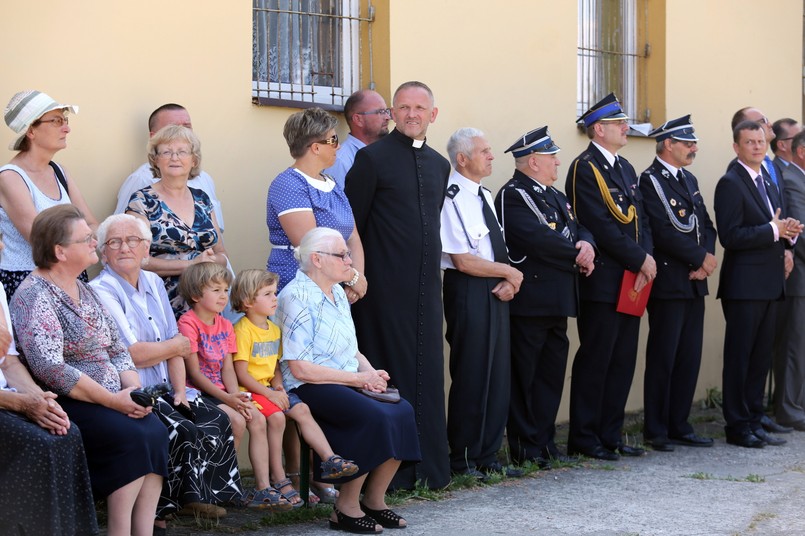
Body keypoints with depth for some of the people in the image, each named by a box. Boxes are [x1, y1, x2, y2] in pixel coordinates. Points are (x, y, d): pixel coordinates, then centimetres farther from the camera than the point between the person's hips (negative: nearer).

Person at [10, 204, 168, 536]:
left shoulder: (86, 292, 16)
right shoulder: (35, 296, -11)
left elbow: (117, 350, 18)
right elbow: (49, 367, -22)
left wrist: (135, 390, -3)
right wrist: (112, 400, -19)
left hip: (112, 399, 8)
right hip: (65, 405, -8)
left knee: (156, 432, -18)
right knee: (132, 438, -27)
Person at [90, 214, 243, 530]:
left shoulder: (153, 283, 14)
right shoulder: (101, 291, -11)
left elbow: (175, 344, 13)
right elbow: (132, 355, -18)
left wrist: (180, 391, 0)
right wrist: (175, 347, -3)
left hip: (162, 391, 8)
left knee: (217, 421, -8)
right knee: (183, 431, -24)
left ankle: (196, 496, 5)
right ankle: (159, 508, -8)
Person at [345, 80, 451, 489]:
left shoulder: (439, 164, 15)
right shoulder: (373, 158, -4)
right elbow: (350, 226, -4)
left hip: (426, 286, 6)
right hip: (386, 287, -6)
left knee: (428, 374, 7)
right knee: (390, 376, -3)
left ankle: (430, 467, 13)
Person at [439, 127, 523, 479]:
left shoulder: (485, 196, 15)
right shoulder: (452, 197, -13)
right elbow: (463, 260, -19)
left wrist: (508, 283, -1)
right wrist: (510, 273, -8)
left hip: (495, 292, 9)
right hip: (468, 294, -9)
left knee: (498, 374, 9)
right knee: (471, 377, -4)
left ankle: (487, 457, 17)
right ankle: (463, 460, 7)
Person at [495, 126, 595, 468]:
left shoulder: (555, 196, 19)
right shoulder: (512, 196, -11)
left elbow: (579, 229, 15)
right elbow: (537, 238, -23)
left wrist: (586, 244, -9)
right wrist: (578, 254, -13)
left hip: (557, 301, 9)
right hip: (530, 301, -9)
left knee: (552, 374, 12)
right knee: (524, 376, -1)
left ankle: (544, 441, 20)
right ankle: (525, 447, 5)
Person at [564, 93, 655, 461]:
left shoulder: (625, 168, 17)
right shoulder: (584, 168, -11)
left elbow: (640, 219, 13)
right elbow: (601, 226, -18)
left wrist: (646, 259, -5)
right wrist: (641, 260, -14)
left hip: (631, 282, 9)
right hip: (602, 283, -8)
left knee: (623, 361, 11)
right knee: (595, 361, -3)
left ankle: (610, 435, 18)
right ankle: (584, 438, 5)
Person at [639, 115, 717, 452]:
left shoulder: (689, 180, 18)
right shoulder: (651, 181, -9)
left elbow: (706, 226, 15)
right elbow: (664, 232, -18)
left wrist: (706, 262, -3)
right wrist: (702, 258, -12)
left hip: (694, 283, 8)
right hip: (669, 283, -8)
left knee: (690, 358, 9)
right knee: (663, 359, -3)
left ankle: (679, 426, 17)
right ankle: (655, 432, 4)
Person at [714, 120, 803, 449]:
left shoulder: (769, 184, 19)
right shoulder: (730, 183, -9)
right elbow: (730, 237, -18)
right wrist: (773, 230, -20)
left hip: (769, 284, 8)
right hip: (744, 284, -8)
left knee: (761, 358, 11)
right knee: (739, 357, -2)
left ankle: (754, 422, 18)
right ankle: (737, 427, 4)